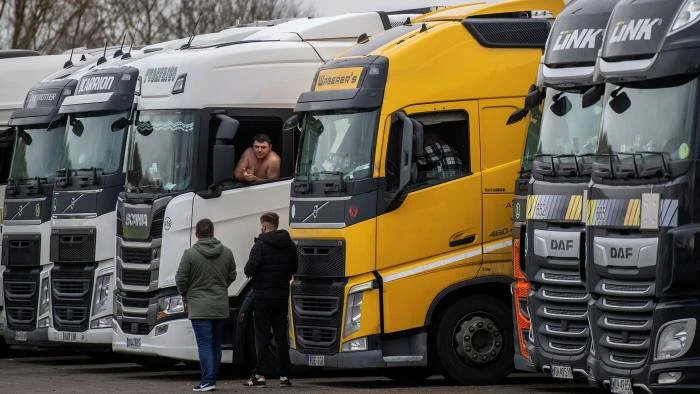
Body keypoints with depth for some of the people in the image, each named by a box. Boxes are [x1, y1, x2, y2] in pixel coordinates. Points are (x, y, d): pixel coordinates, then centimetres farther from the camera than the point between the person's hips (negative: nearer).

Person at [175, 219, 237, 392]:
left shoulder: (190, 254, -11)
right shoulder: (226, 252, 3)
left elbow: (181, 279, -8)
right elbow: (232, 276, 13)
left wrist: (186, 297, 11)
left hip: (199, 307, -4)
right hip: (221, 306, 4)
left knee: (204, 343, -5)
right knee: (216, 345, 13)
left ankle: (207, 381, -11)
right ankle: (212, 379, 17)